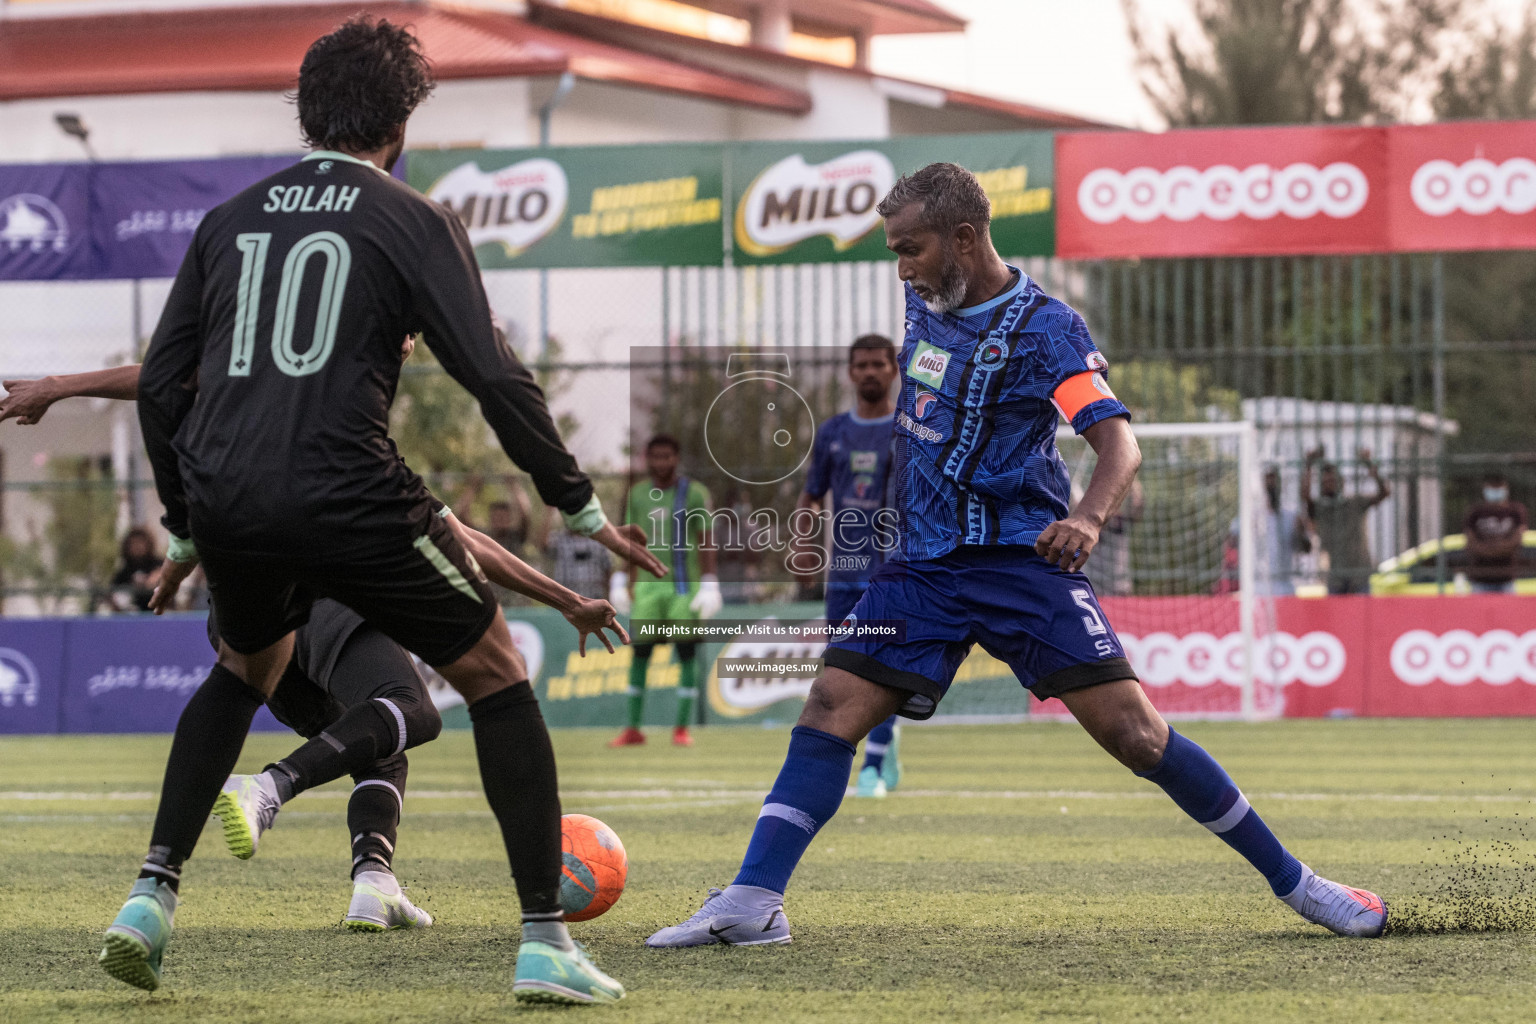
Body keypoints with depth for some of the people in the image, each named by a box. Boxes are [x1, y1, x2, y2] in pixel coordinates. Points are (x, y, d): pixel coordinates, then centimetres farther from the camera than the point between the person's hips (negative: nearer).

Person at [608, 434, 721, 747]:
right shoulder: (638, 495, 10)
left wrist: (709, 584, -10)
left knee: (687, 653, -4)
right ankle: (633, 729, 7)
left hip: (684, 585, -3)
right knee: (639, 653, 1)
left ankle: (682, 728, 1)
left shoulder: (694, 493, -1)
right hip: (648, 584, 3)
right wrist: (620, 580, 11)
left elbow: (706, 542, -3)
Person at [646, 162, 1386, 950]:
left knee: (1134, 732, -12)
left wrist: (1088, 516, -42)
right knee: (829, 713, -8)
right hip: (922, 562, 6)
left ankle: (1293, 882, -2)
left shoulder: (1043, 326, -12)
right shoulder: (924, 302, 8)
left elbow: (1119, 441, -23)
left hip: (1020, 559, -6)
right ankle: (752, 903, -10)